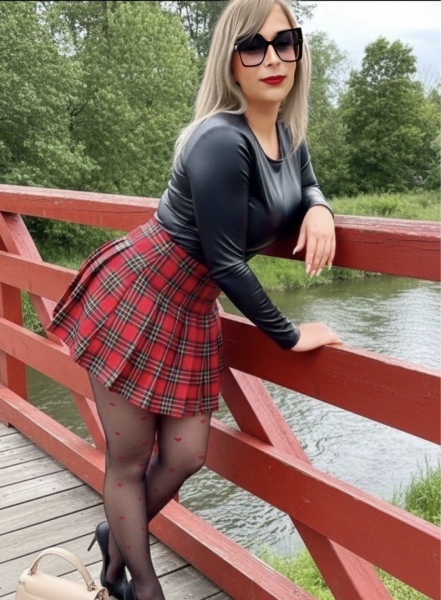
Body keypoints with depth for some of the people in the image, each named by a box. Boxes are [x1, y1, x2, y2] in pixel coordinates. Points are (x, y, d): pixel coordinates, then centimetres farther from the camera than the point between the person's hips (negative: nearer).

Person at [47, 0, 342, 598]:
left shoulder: (287, 132, 2)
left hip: (192, 308, 8)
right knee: (130, 457, 6)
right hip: (133, 294, -7)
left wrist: (319, 211, -6)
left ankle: (118, 542, 39)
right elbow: (225, 261, -22)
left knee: (185, 456, 9)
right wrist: (289, 336, -11)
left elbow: (306, 188, 19)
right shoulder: (221, 142, -24)